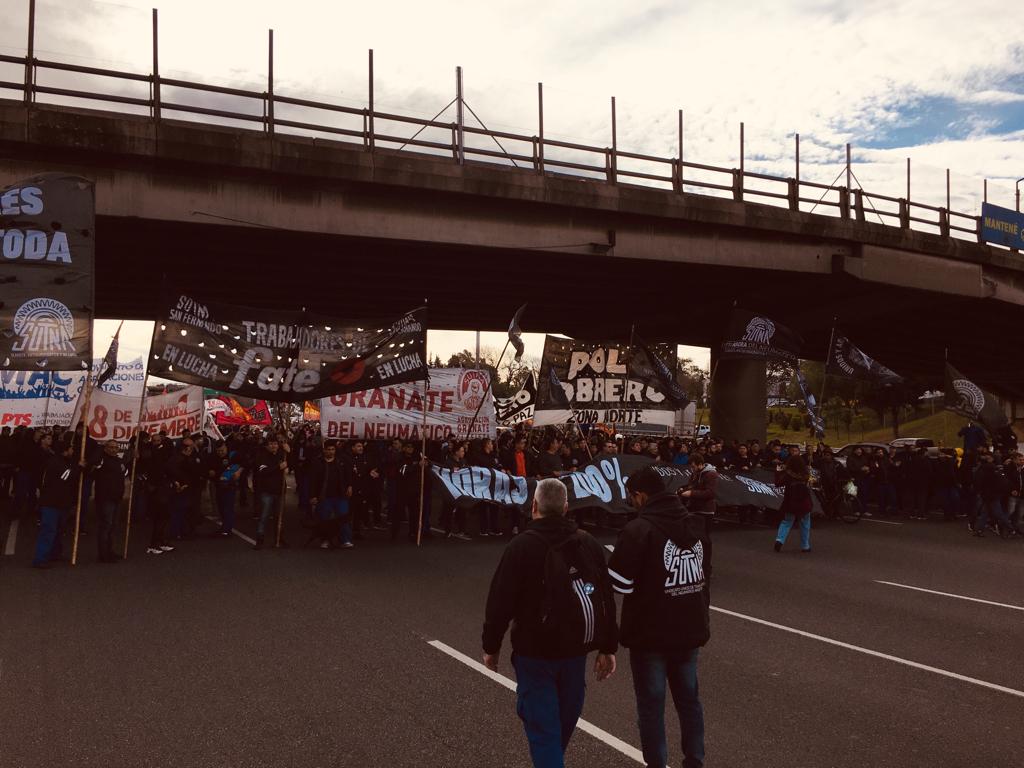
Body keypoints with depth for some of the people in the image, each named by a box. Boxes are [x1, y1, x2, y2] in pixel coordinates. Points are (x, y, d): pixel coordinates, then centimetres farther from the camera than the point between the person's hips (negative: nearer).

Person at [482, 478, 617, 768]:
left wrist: (491, 647, -1)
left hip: (535, 652, -5)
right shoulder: (589, 544, 2)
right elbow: (606, 600, 6)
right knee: (564, 721, 22)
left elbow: (500, 602, -13)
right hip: (576, 649, 6)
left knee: (542, 725, 1)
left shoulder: (521, 546, -14)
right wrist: (608, 648, 13)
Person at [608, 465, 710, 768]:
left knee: (651, 704, 7)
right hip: (689, 629, 7)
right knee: (689, 698, 19)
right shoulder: (695, 524, 5)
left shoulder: (638, 529, -19)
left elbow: (621, 583, -19)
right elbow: (705, 574, 13)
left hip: (650, 633, -6)